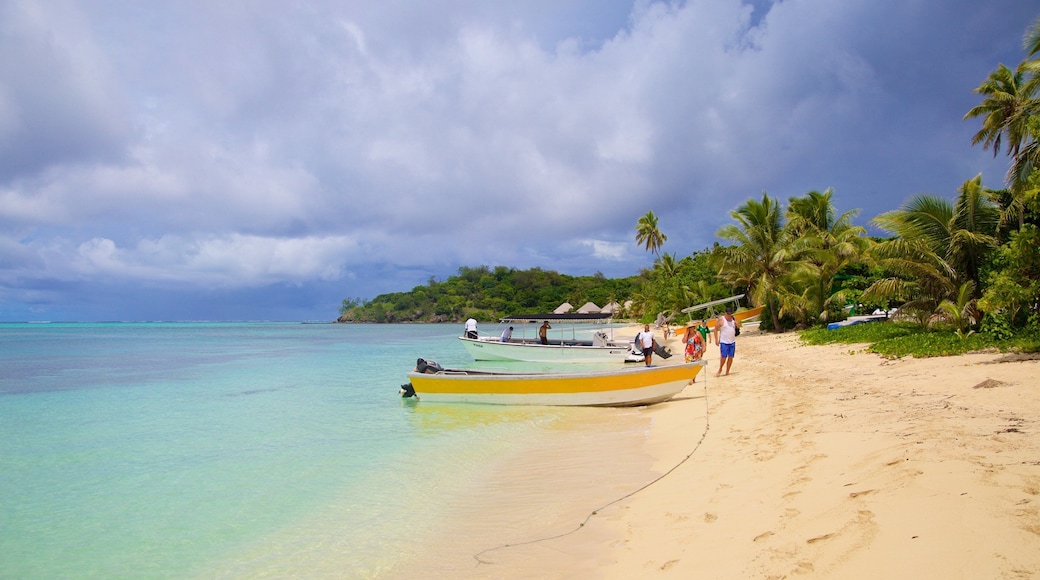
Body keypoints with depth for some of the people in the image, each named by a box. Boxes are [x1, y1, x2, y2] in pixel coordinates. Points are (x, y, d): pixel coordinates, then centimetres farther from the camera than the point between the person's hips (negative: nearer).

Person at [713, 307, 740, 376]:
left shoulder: (733, 319, 9)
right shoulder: (721, 319, -6)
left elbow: (738, 326, 6)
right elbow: (716, 329, -6)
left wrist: (735, 320, -11)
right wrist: (716, 339, -10)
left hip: (732, 342, 5)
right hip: (724, 342, -5)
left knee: (730, 357, 4)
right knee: (723, 357, -8)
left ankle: (727, 371, 13)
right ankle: (720, 370, 13)